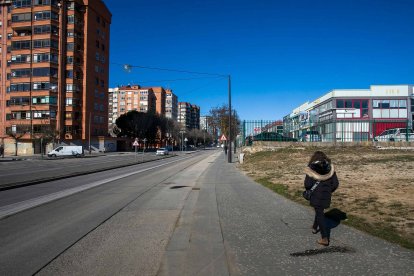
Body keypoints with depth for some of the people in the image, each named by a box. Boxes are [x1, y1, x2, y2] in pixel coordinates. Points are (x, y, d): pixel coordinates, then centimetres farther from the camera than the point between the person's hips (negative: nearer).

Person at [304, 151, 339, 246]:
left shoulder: (311, 168, -12)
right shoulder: (330, 167, -2)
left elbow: (307, 184, -15)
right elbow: (336, 183, 0)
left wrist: (309, 190, 7)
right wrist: (329, 191, 16)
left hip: (316, 195, -4)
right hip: (326, 195, 4)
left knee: (320, 214, 4)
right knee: (319, 210, 27)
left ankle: (325, 238, -1)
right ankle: (315, 227, 46)